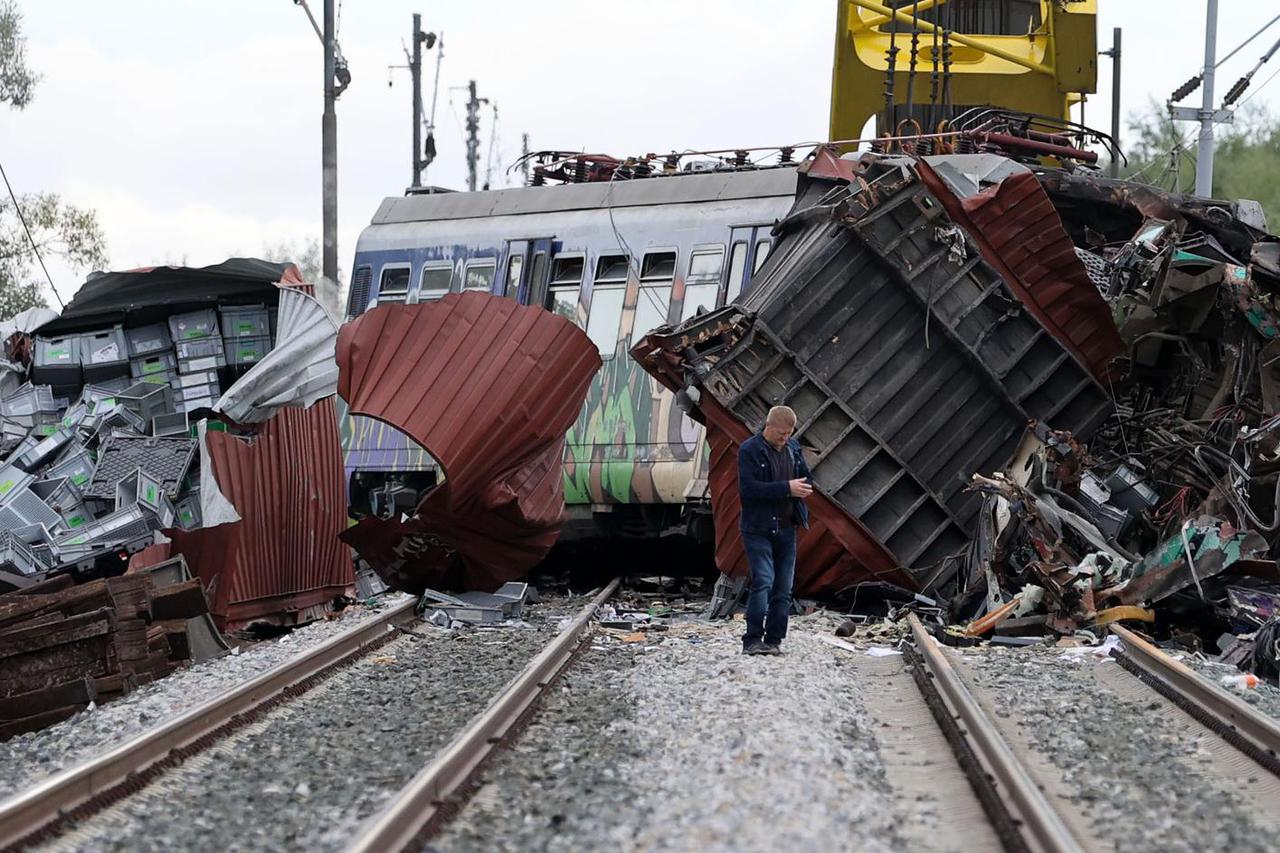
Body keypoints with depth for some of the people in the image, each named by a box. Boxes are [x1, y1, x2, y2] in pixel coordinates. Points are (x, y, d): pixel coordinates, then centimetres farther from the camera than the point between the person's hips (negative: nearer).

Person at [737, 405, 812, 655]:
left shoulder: (793, 447, 10)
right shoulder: (749, 450, -10)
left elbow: (805, 477, 23)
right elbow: (748, 488, -20)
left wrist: (802, 487, 0)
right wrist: (786, 488, -22)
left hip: (786, 528, 7)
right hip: (758, 529, -7)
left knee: (783, 588, 6)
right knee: (763, 582, -17)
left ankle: (773, 641, 13)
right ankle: (752, 641, -15)